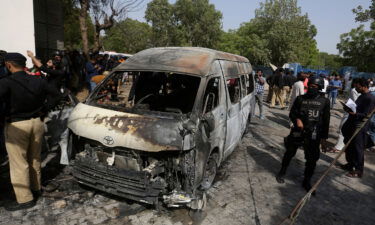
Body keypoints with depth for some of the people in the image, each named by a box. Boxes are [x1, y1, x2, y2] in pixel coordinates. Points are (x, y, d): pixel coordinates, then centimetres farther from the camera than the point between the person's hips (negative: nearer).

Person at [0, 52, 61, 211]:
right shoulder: (39, 81, 1)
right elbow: (56, 95, 8)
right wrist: (44, 108, 7)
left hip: (16, 126, -6)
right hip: (37, 122, 6)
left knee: (18, 163, 5)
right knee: (34, 159, 20)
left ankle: (25, 199, 13)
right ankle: (35, 188, 34)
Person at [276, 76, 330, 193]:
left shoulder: (324, 101, 1)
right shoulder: (300, 98, 2)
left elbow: (326, 121, 4)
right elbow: (292, 113, 5)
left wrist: (324, 138, 2)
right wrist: (297, 120, -18)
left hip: (313, 135, 0)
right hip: (298, 131, 0)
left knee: (312, 159, 5)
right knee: (289, 153, 13)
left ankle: (306, 182, 24)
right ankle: (282, 172, 36)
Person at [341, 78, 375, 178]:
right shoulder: (361, 96, 12)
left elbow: (366, 115, -19)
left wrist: (354, 113, -32)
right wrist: (349, 109, 2)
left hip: (360, 128, -9)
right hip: (352, 125, 9)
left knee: (358, 149, 0)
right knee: (349, 146, 17)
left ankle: (358, 171, 12)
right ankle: (350, 164, 34)